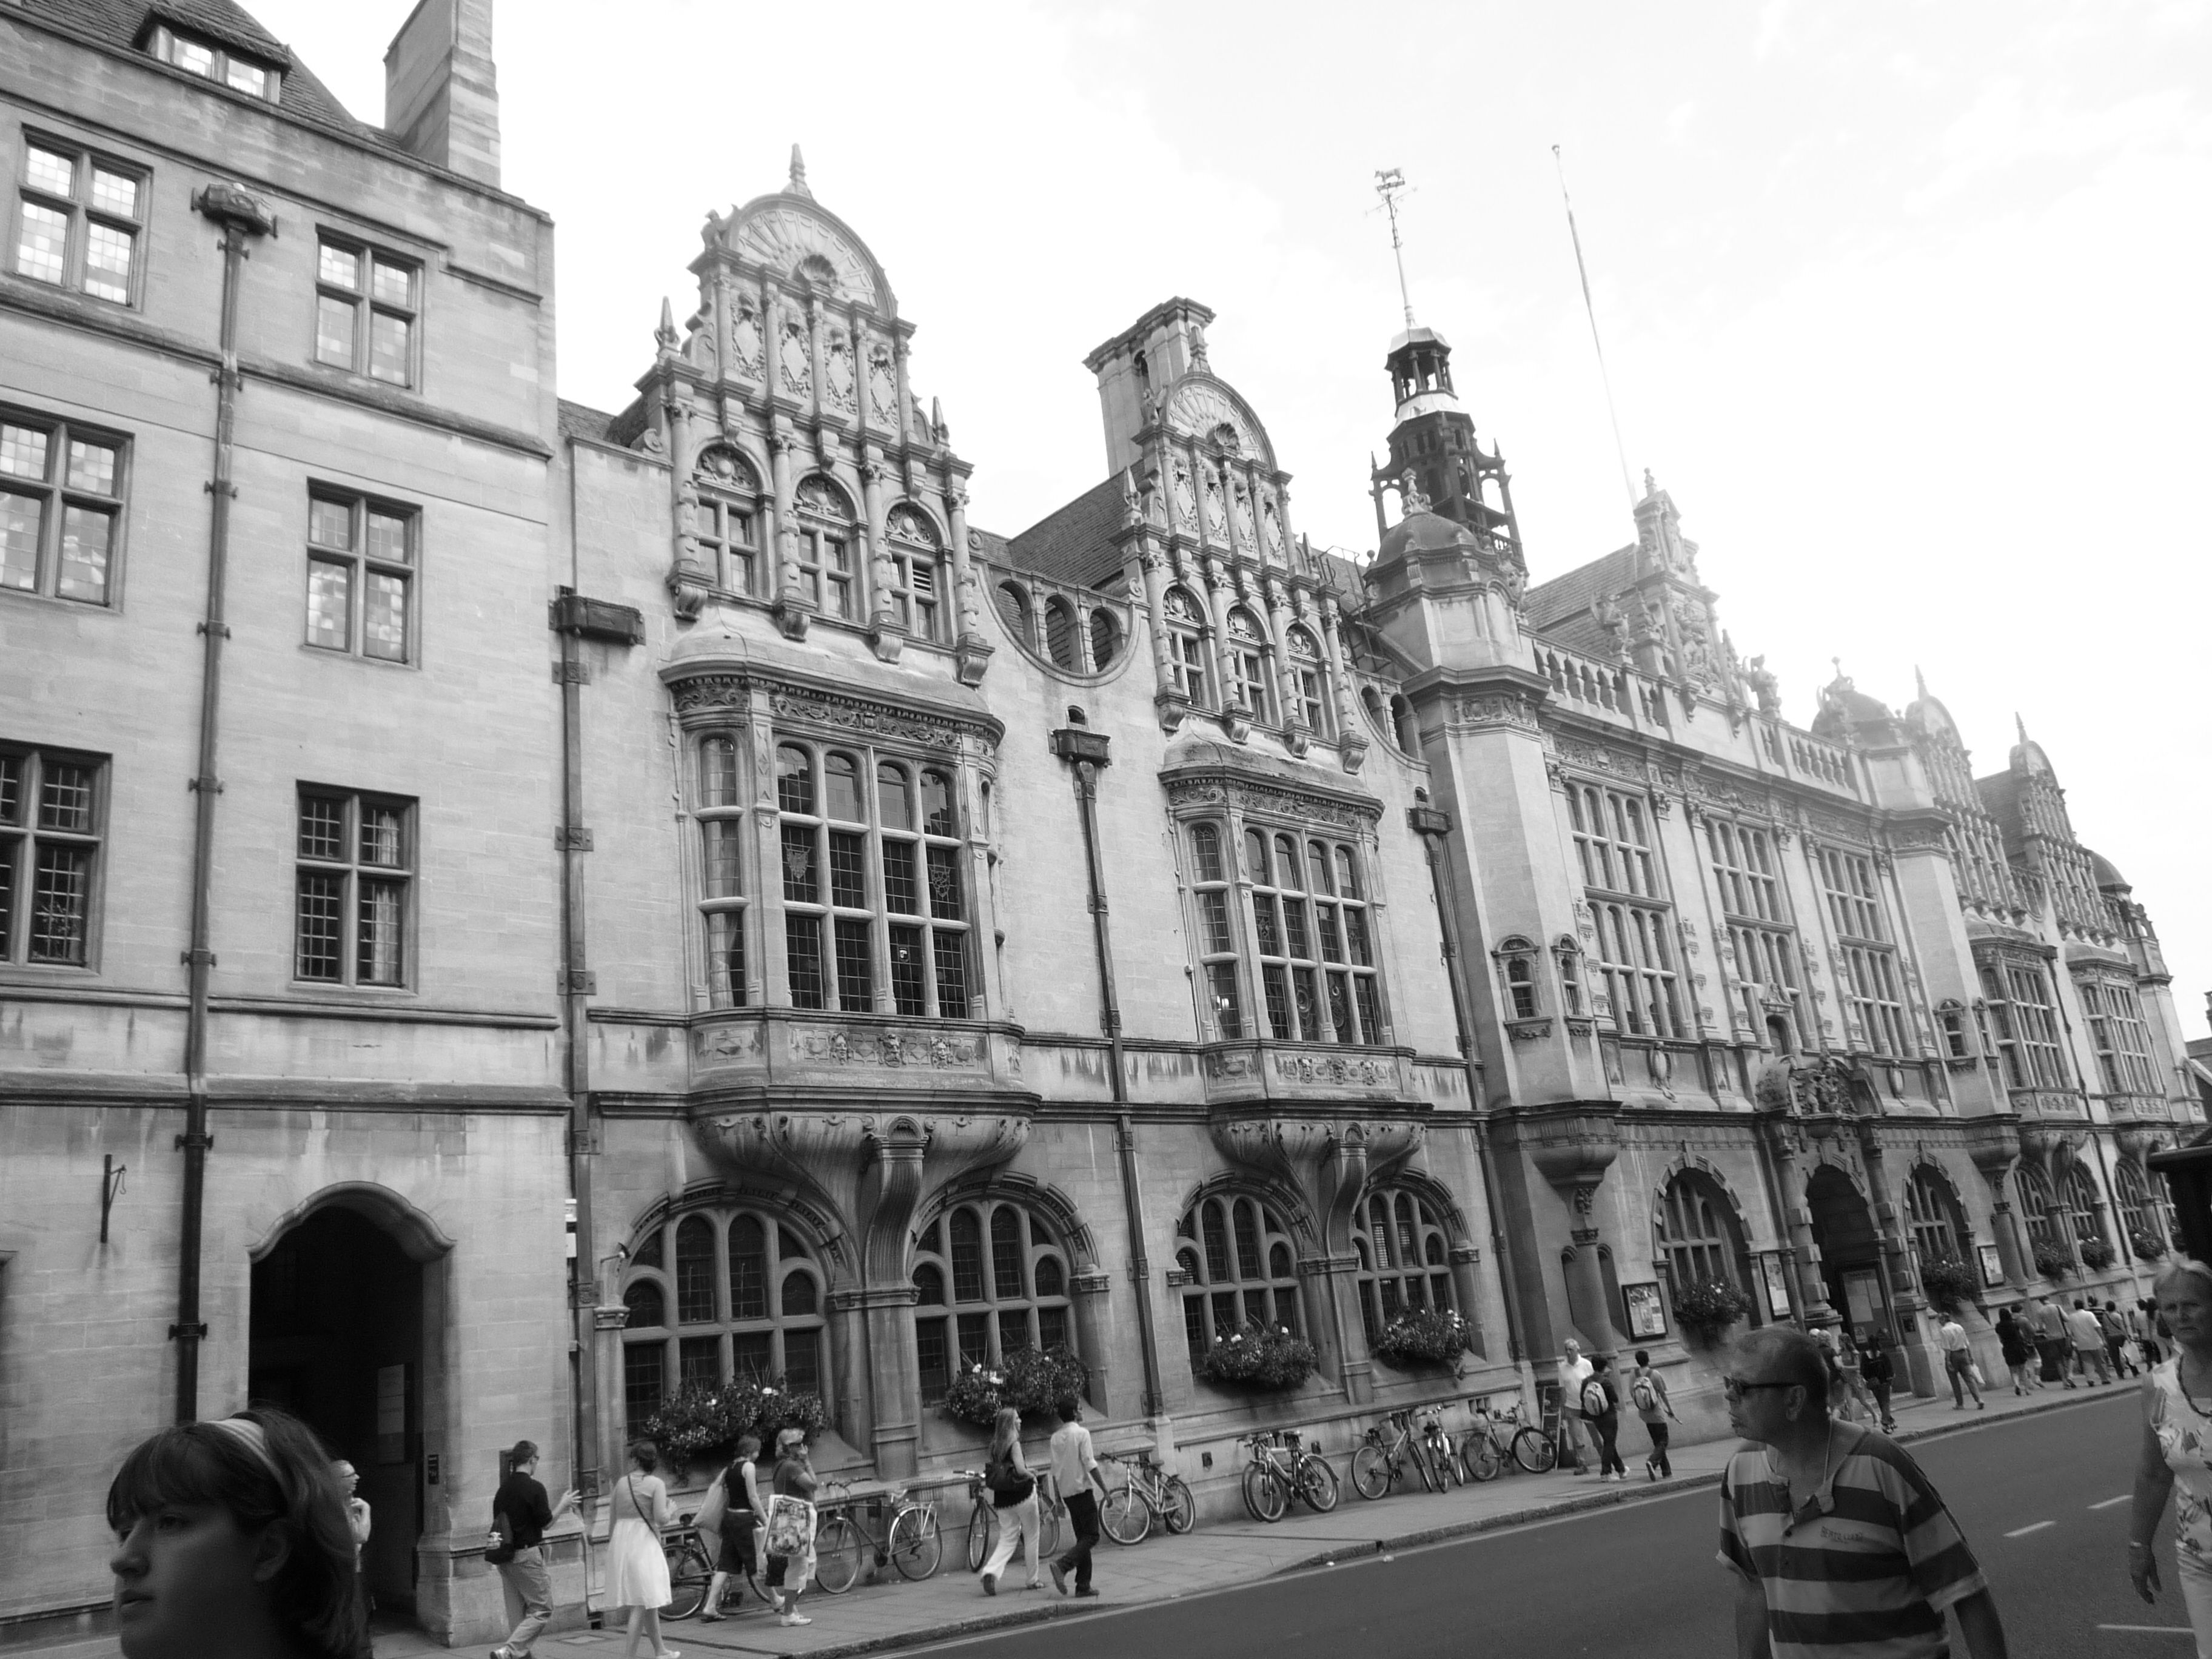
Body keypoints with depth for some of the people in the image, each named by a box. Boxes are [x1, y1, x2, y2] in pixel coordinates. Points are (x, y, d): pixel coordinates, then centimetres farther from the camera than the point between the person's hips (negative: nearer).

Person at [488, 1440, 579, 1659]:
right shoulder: (534, 1488, -15)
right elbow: (546, 1523, -9)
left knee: (517, 1612, 13)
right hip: (528, 1555, -8)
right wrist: (563, 1504, 7)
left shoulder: (504, 1488, 8)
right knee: (542, 1609, 0)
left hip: (505, 1557, 8)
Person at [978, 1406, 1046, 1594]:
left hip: (1003, 1499, 6)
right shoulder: (1014, 1443, -13)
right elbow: (1020, 1470, -22)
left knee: (1006, 1540, 8)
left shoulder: (995, 1445, 8)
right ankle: (1034, 1579, 18)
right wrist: (1033, 1477, -2)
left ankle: (991, 1571, -15)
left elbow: (990, 1471, 13)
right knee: (1031, 1538, 10)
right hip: (1023, 1495, -6)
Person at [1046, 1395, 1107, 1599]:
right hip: (1082, 1489, -7)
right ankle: (1062, 1566, -19)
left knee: (1082, 1537, 13)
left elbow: (1055, 1471, 10)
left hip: (1067, 1492, 7)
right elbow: (1090, 1465, -15)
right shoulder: (1081, 1433, -11)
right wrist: (1105, 1490, -9)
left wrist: (1059, 1500, 16)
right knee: (1091, 1535, -2)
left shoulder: (1056, 1437, 8)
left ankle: (1083, 1585, 10)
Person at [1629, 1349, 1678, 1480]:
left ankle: (1667, 1471, 21)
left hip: (1644, 1414, 5)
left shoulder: (1633, 1374, -5)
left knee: (1657, 1442, 18)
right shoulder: (1655, 1375, -16)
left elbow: (1632, 1394, 0)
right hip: (1657, 1414, -5)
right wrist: (1670, 1410, 6)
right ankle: (1652, 1462, -21)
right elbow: (1663, 1395, -8)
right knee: (1663, 1441, 4)